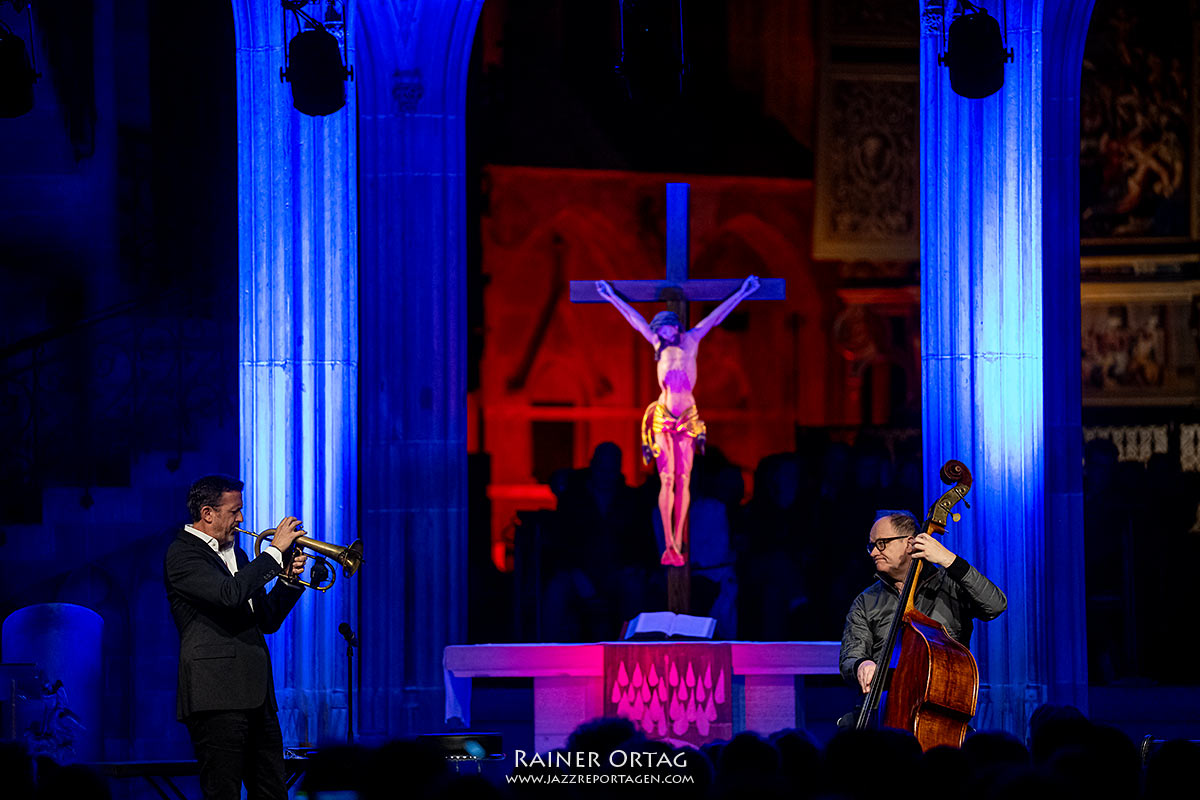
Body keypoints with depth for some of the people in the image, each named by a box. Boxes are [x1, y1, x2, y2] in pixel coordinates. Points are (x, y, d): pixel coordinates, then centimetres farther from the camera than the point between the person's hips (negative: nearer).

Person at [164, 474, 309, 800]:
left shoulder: (236, 555, 23)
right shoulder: (183, 554, -6)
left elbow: (266, 620, 23)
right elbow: (230, 594, -23)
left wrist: (289, 578, 6)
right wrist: (275, 550, -15)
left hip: (256, 694, 9)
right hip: (217, 695, -9)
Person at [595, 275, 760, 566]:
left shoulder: (691, 340, 8)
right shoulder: (658, 343, 10)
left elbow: (716, 316, 14)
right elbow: (636, 319, 20)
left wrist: (742, 294, 21)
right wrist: (612, 297, 31)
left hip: (687, 419, 0)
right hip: (663, 418, 0)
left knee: (683, 480, -1)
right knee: (667, 479, -5)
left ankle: (677, 543, 1)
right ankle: (670, 544, -6)